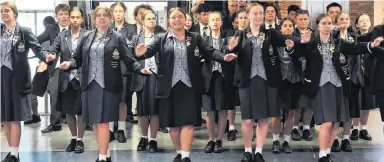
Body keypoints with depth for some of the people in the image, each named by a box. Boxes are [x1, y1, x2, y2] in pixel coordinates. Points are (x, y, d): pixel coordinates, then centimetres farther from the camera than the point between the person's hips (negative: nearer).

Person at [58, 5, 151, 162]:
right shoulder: (87, 38, 11)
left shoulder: (118, 38, 0)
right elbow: (78, 58, 9)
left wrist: (140, 68, -21)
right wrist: (69, 64, -11)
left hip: (107, 85, -4)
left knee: (102, 122, -6)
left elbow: (129, 60, -4)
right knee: (94, 122, 11)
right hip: (89, 85, 5)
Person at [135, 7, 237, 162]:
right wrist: (141, 53, -33)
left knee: (188, 122, -4)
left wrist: (224, 57, -22)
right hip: (169, 86, 1)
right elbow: (150, 50, -9)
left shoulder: (195, 37, 6)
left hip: (189, 86, -1)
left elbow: (209, 51, -3)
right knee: (172, 123, 9)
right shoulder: (161, 38, 6)